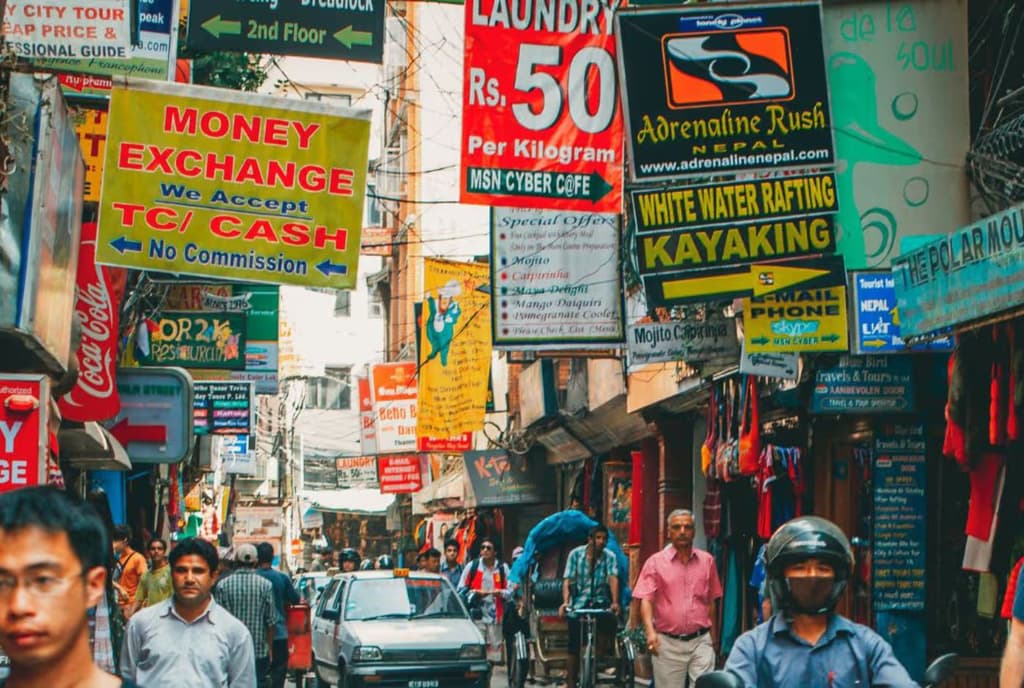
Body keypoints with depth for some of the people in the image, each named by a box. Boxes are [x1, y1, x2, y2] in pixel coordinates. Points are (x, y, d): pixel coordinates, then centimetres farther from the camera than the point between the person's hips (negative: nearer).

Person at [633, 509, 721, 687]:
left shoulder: (707, 561, 8)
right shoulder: (655, 562, 0)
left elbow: (711, 601, 15)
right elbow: (646, 599, -8)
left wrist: (713, 634, 17)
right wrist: (650, 632, -23)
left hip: (701, 641, 1)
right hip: (667, 642, -1)